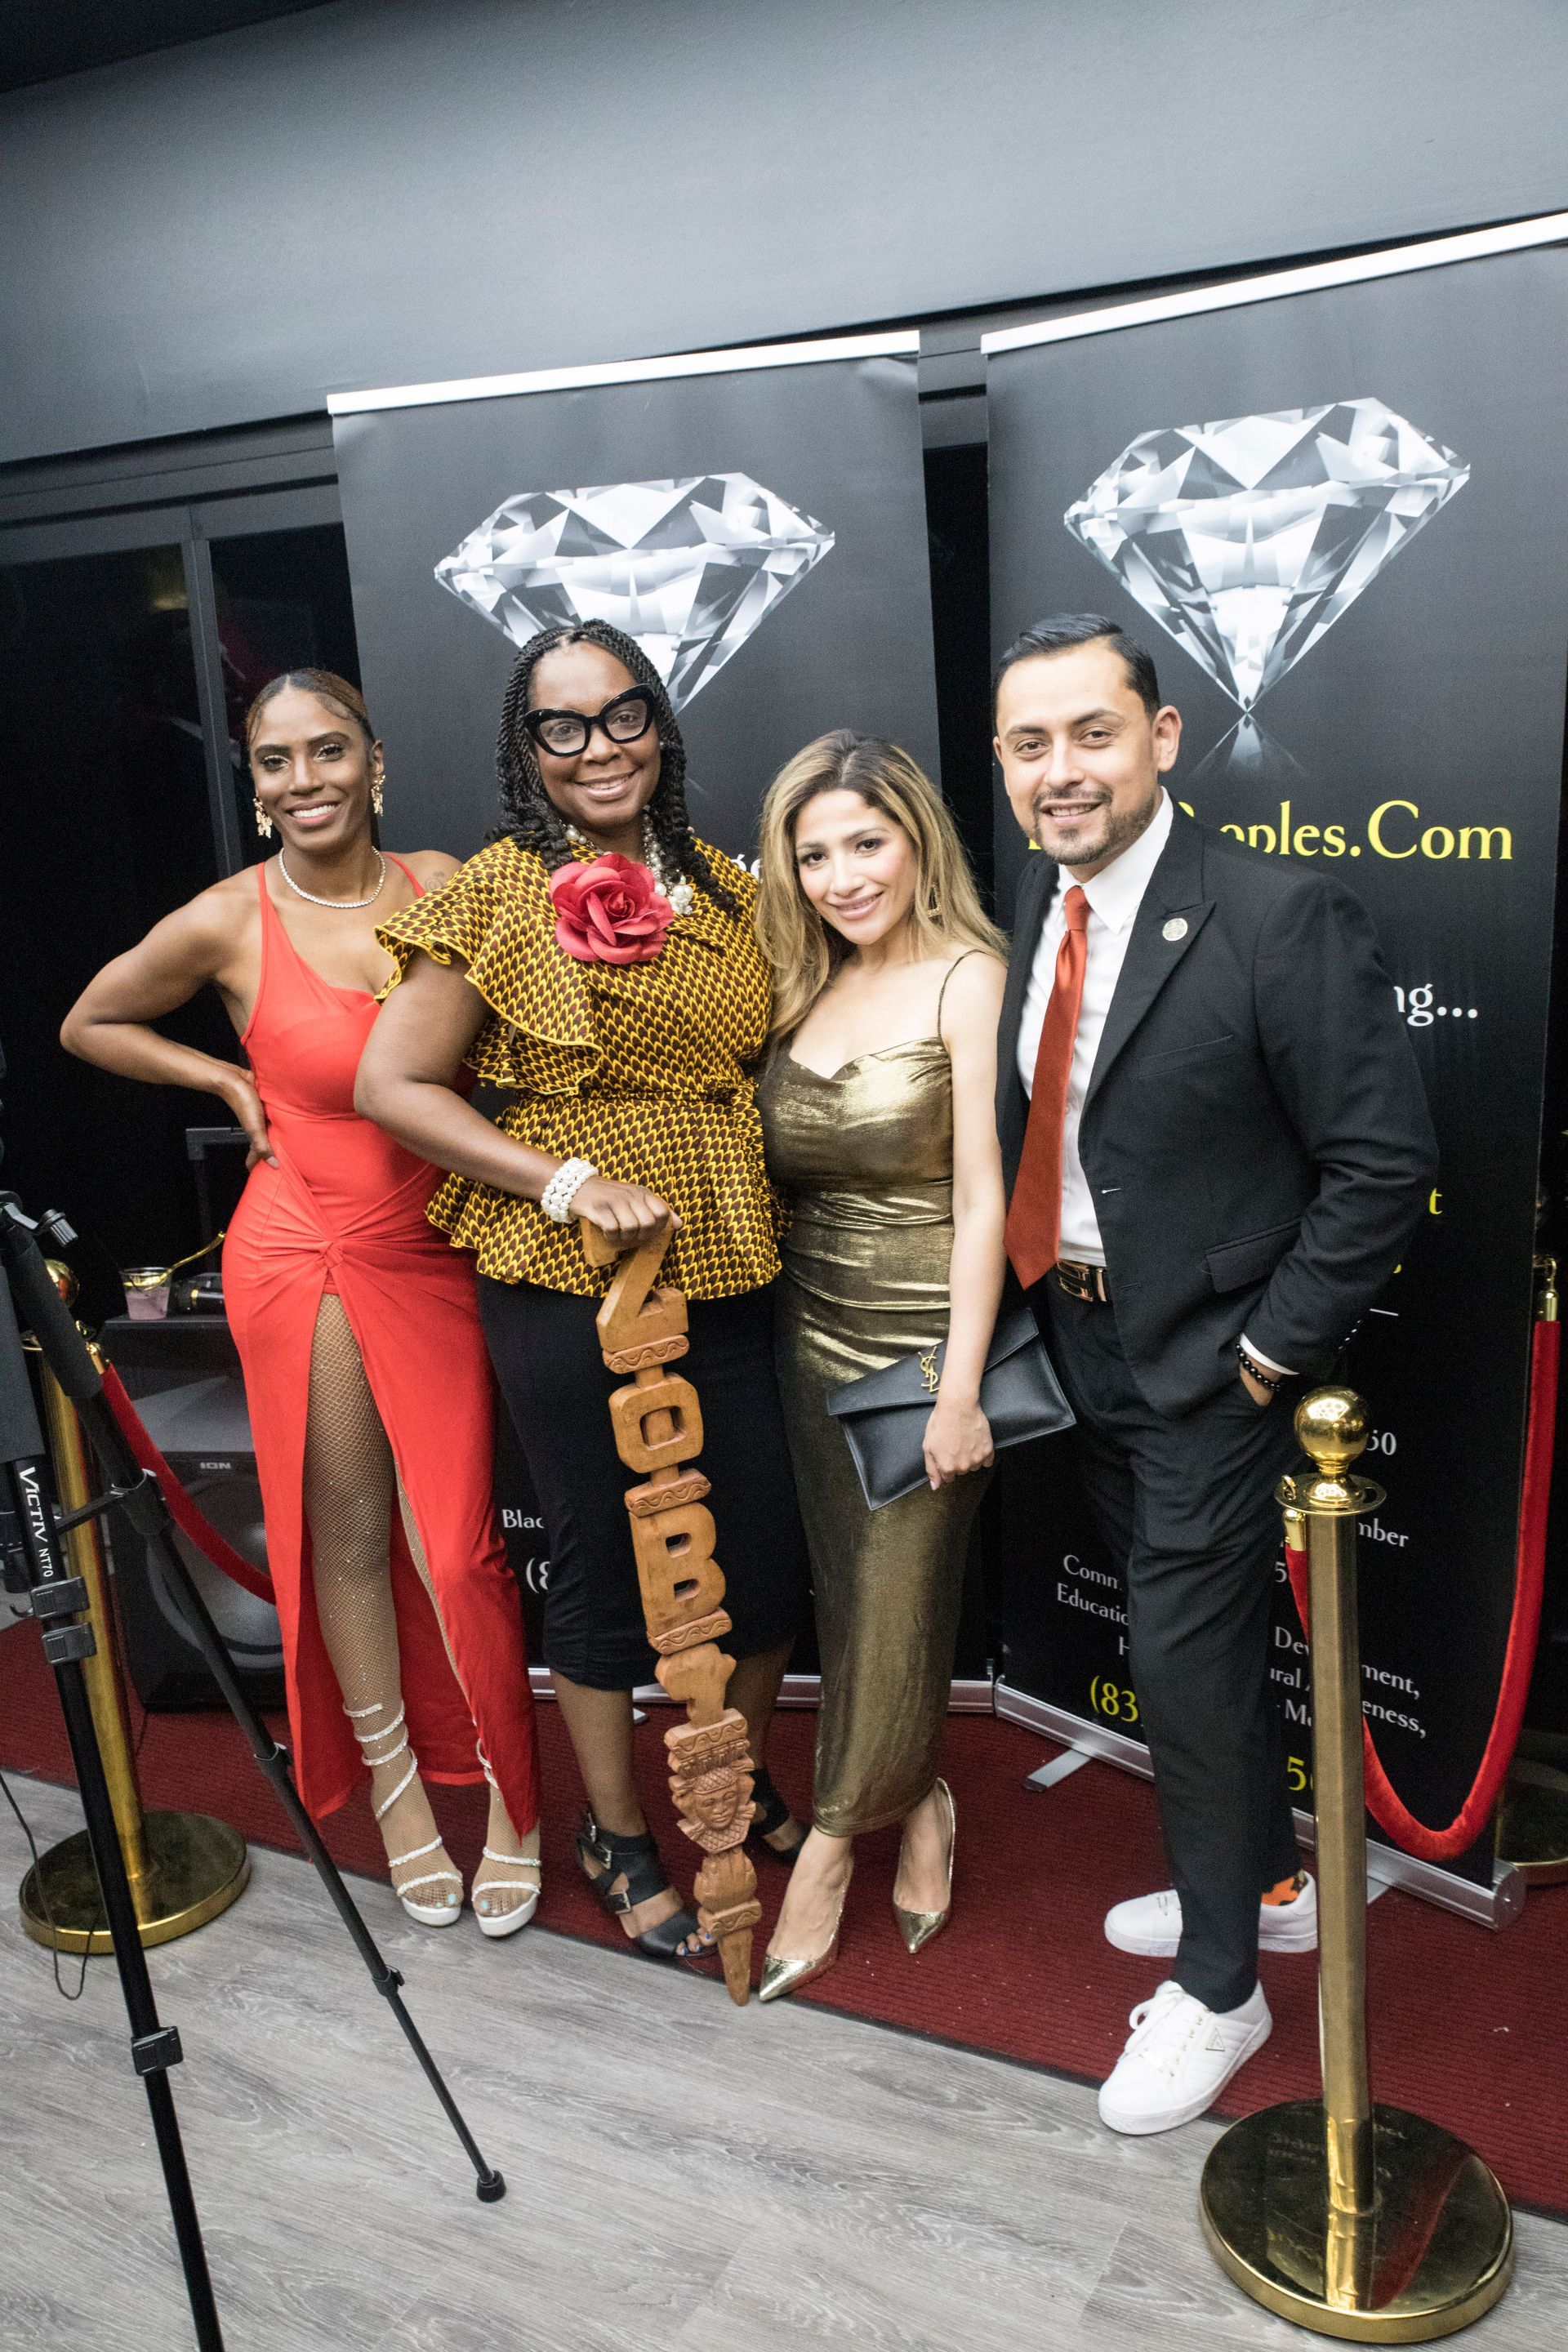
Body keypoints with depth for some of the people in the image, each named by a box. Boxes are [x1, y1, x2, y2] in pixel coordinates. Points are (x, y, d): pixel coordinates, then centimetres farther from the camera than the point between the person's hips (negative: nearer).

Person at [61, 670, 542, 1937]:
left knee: (455, 1543, 2)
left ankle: (510, 1795, 23)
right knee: (345, 1533, 9)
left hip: (436, 1253, 1)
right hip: (303, 1252, -1)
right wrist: (227, 1081, -1)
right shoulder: (230, 921, -7)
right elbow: (89, 1025, 10)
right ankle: (391, 1777, 32)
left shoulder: (439, 885, -1)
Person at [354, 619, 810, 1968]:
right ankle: (617, 1834, 34)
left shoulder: (726, 893, 9)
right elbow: (393, 1084, -7)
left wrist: (751, 1184, 4)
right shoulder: (497, 895, -5)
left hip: (728, 1273, 5)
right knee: (605, 1564, 9)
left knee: (770, 1553, 11)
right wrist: (564, 1180, -15)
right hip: (564, 1284, -4)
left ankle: (740, 1781, 40)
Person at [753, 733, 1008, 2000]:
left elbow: (983, 1196, -15)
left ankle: (835, 1837, 25)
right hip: (816, 1337, 6)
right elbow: (782, 1176, 9)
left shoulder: (968, 980, -11)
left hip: (927, 1339, -6)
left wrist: (961, 1389, -17)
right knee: (850, 1600, 14)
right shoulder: (807, 990, 7)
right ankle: (916, 1806, 36)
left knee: (898, 1610, 6)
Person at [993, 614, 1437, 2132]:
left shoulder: (1280, 917, -20)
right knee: (1191, 1642, 22)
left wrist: (1271, 1351, -16)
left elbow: (1384, 1163, -17)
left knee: (1190, 1664, 2)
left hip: (1214, 1368, -7)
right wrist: (1048, 1299, 5)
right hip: (1088, 1348, 7)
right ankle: (1266, 1883, 45)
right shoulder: (1037, 903, 2)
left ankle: (1217, 1990, 26)